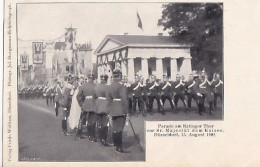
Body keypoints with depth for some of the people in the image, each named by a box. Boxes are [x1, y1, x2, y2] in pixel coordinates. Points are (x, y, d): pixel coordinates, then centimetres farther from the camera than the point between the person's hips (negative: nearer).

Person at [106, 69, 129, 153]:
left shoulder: (109, 86, 4)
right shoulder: (121, 86, -15)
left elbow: (108, 98, 8)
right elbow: (124, 99, -16)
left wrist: (109, 111, 13)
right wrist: (126, 111, -10)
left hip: (112, 110, 6)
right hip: (120, 110, -6)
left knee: (114, 128, 14)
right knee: (119, 129, -2)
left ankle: (116, 145, 24)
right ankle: (119, 147, 1)